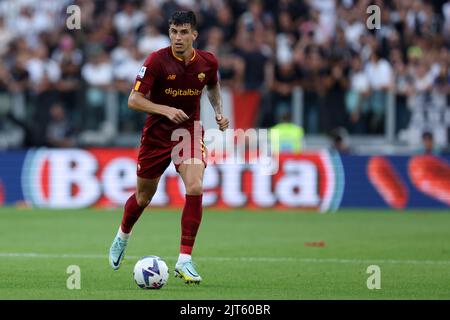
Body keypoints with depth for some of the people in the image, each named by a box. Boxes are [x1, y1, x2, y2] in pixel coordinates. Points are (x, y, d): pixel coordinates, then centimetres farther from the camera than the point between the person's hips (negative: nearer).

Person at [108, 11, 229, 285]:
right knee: (144, 196, 12)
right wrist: (166, 110, -31)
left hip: (190, 131, 1)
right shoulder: (157, 61, -18)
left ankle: (185, 260, -16)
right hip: (157, 133, -1)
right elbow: (134, 100, -18)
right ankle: (123, 237, 46)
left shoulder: (208, 62, -7)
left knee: (195, 188, -22)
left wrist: (219, 113, 0)